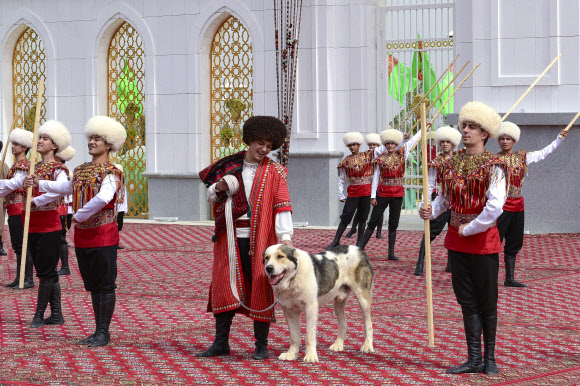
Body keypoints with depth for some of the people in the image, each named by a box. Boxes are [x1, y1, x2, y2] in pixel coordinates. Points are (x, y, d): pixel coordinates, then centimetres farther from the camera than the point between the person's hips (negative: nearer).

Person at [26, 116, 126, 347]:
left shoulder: (110, 172, -13)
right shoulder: (80, 171, 12)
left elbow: (103, 198, -31)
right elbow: (65, 188, 31)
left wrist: (81, 215, -22)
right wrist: (40, 184, 31)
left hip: (103, 235, -8)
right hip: (82, 236, 8)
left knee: (105, 285, -1)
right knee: (93, 286, 13)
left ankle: (104, 333, 3)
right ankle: (98, 331, 20)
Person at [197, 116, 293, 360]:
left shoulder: (274, 172, 3)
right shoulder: (228, 166, 11)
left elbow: (281, 205, -7)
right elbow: (211, 197, 18)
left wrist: (285, 237, -19)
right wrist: (218, 188, -6)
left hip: (259, 238, -2)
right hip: (230, 236, 3)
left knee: (260, 287, -2)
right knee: (224, 285, 1)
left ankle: (261, 345, 7)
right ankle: (221, 343, 10)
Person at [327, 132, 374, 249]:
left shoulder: (367, 156, 7)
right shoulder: (346, 161, 7)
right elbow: (342, 179, 8)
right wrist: (341, 194, 2)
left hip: (366, 191, 0)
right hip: (353, 191, 0)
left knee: (362, 217, 4)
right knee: (346, 217, -4)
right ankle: (336, 241, 2)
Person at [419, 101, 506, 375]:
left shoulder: (493, 165, -12)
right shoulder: (452, 163, 6)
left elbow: (495, 206, -20)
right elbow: (445, 198, 13)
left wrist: (470, 229, -15)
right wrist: (431, 211, -7)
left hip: (483, 239, -5)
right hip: (456, 239, 5)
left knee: (486, 302, 4)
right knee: (467, 301, 8)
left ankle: (489, 358, 15)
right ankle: (474, 360, 13)